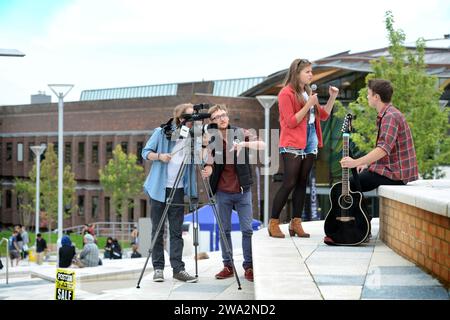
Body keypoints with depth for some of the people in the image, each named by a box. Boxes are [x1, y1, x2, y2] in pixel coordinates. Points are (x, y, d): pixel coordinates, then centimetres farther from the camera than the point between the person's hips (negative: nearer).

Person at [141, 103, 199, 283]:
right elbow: (145, 152, 2)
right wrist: (159, 156, -16)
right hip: (159, 187, -2)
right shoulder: (162, 133, -1)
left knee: (176, 231, -1)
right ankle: (158, 268, 6)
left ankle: (178, 268, -3)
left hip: (178, 189, 2)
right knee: (157, 230, 1)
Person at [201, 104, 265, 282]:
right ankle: (228, 266, 15)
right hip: (222, 192, 1)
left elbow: (262, 145, -14)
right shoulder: (212, 140, 0)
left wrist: (244, 144, -31)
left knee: (247, 229, -2)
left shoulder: (241, 133, -3)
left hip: (243, 190, -1)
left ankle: (249, 266, 5)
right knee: (224, 230, 6)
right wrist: (207, 171, -22)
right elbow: (211, 164, 1)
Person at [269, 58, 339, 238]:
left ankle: (296, 223, 7)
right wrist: (308, 105, -17)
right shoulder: (286, 94, -8)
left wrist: (332, 98, 8)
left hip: (310, 145, 7)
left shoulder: (308, 92, 15)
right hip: (292, 146, -7)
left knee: (302, 184, 5)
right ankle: (274, 223, -2)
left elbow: (323, 115, 20)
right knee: (289, 183, -10)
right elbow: (291, 122, -14)